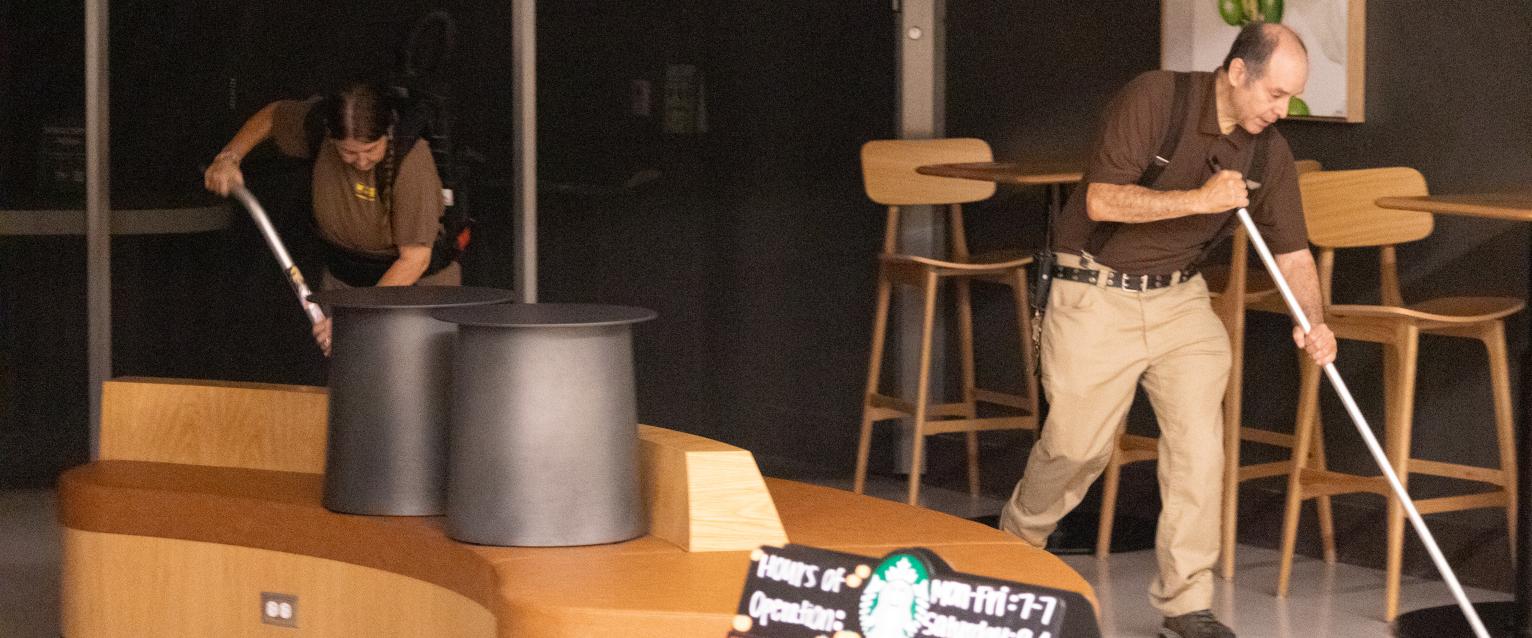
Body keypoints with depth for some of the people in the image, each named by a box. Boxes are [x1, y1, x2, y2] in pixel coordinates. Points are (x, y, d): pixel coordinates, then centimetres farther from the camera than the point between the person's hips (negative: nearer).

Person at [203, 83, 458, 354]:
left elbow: (415, 258, -26)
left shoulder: (412, 158, -28)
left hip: (417, 280, -5)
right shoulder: (319, 122, -13)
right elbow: (273, 114, 14)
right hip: (343, 277, 5)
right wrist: (229, 157, 1)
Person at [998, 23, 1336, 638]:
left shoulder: (1269, 152, -2)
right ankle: (1014, 544, 33)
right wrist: (1200, 199, -28)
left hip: (1180, 297, 5)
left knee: (1199, 437, -9)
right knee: (1077, 445, 3)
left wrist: (1313, 322, -17)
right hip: (1097, 293, -5)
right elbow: (1102, 199, -26)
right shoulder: (1153, 99, -19)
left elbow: (1292, 252, 1)